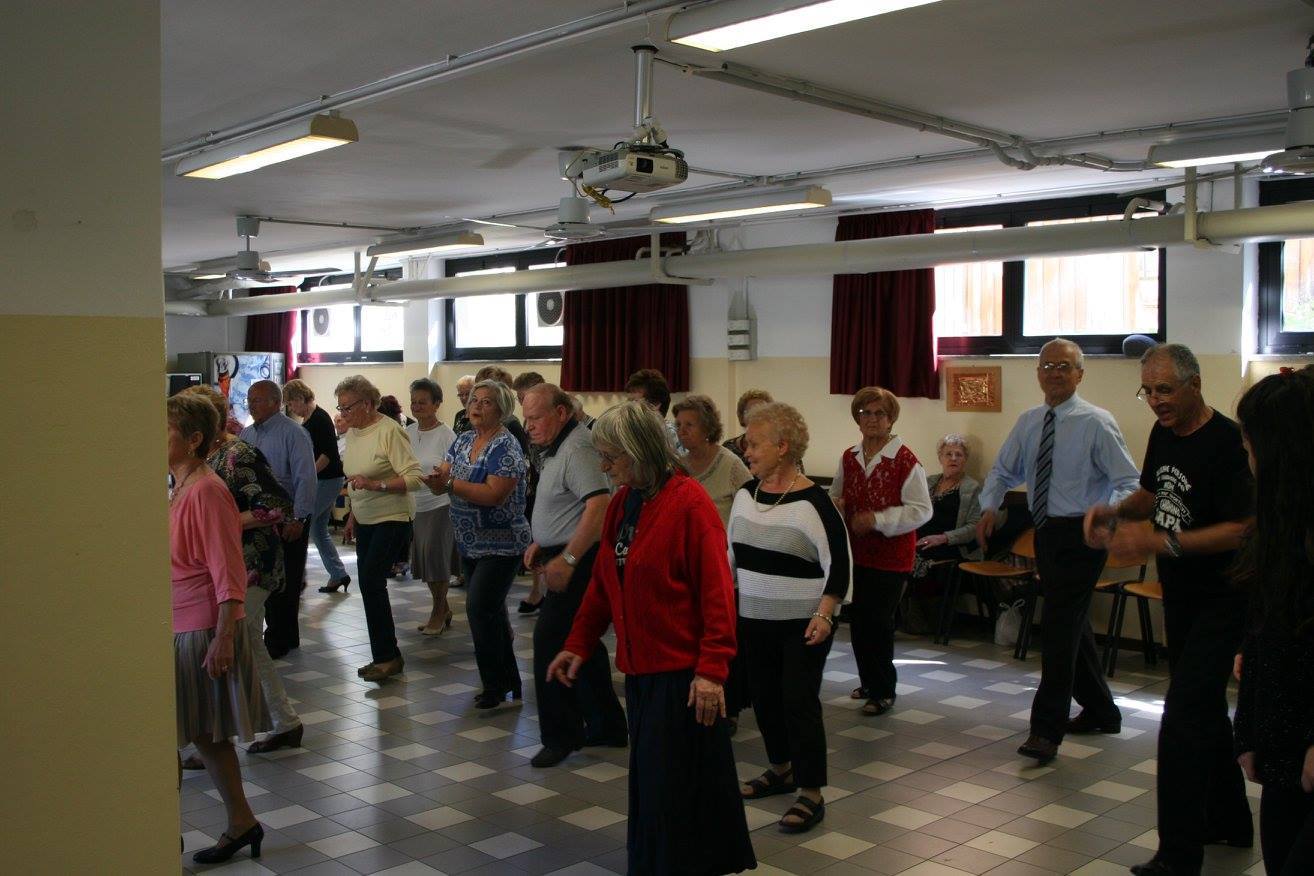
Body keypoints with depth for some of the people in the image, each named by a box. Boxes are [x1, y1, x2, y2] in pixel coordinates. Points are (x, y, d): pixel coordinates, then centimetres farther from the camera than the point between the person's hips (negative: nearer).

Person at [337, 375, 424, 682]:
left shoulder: (390, 431, -16)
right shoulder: (353, 433, 8)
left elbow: (414, 478, -21)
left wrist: (374, 485, -29)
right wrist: (353, 513, 19)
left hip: (392, 519, -8)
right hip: (365, 521, 8)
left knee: (371, 580, -16)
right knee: (370, 584, 7)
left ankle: (387, 656, -8)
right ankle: (386, 656, 15)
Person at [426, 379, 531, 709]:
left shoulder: (505, 447, -15)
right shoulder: (463, 440, 9)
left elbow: (494, 495, -26)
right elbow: (443, 477, 2)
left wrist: (450, 484, -28)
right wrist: (436, 477, -21)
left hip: (500, 545, -8)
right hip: (470, 543, 8)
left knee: (480, 608, -14)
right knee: (490, 611, 15)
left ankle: (497, 685, 0)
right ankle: (508, 682, 28)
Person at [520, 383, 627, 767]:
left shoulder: (577, 449, -18)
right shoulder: (558, 448, 15)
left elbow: (599, 506, -29)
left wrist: (567, 560, -28)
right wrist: (540, 542, 13)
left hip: (578, 563, -11)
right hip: (567, 558, 11)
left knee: (550, 642, -8)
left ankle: (560, 735, 4)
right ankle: (607, 727, 26)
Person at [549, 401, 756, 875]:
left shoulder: (690, 503, -16)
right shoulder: (621, 502, 8)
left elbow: (716, 591, -18)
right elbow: (602, 583, 15)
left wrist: (712, 670, -20)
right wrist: (578, 644, 12)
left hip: (683, 670, -8)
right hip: (641, 666, 8)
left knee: (672, 786, 0)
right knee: (647, 779, 16)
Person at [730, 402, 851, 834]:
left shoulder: (812, 502, -16)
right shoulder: (745, 494, 3)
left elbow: (840, 564, -14)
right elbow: (731, 552, 15)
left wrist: (824, 614, -22)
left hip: (802, 624, -6)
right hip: (754, 619, 7)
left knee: (799, 702, -4)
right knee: (764, 697, 14)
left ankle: (811, 794, 8)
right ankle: (782, 770, 35)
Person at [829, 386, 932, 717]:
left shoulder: (905, 460, -13)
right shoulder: (849, 458, 6)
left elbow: (921, 510, -14)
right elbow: (835, 494, 21)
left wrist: (878, 519, -22)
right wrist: (834, 504, -4)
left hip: (890, 556, -6)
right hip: (855, 553, 6)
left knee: (877, 623, -2)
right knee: (858, 619, 13)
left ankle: (883, 691, 14)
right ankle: (869, 681, 31)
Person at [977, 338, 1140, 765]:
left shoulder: (1096, 423, -11)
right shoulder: (1028, 422, 8)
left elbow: (1129, 482, -14)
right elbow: (1002, 471, 17)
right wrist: (990, 507, -1)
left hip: (1081, 534, -7)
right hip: (1046, 532, 7)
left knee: (1059, 625, -10)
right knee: (1072, 623, 17)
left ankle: (1047, 731, -5)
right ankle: (1101, 710, 35)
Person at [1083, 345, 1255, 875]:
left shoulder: (1226, 443, -21)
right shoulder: (1163, 433, 5)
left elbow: (1244, 529, -25)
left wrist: (1163, 543, -31)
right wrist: (1115, 512, 0)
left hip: (1219, 600, -9)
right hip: (1180, 592, 9)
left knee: (1183, 720, -11)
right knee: (1205, 710, 20)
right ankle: (1229, 821, 38)